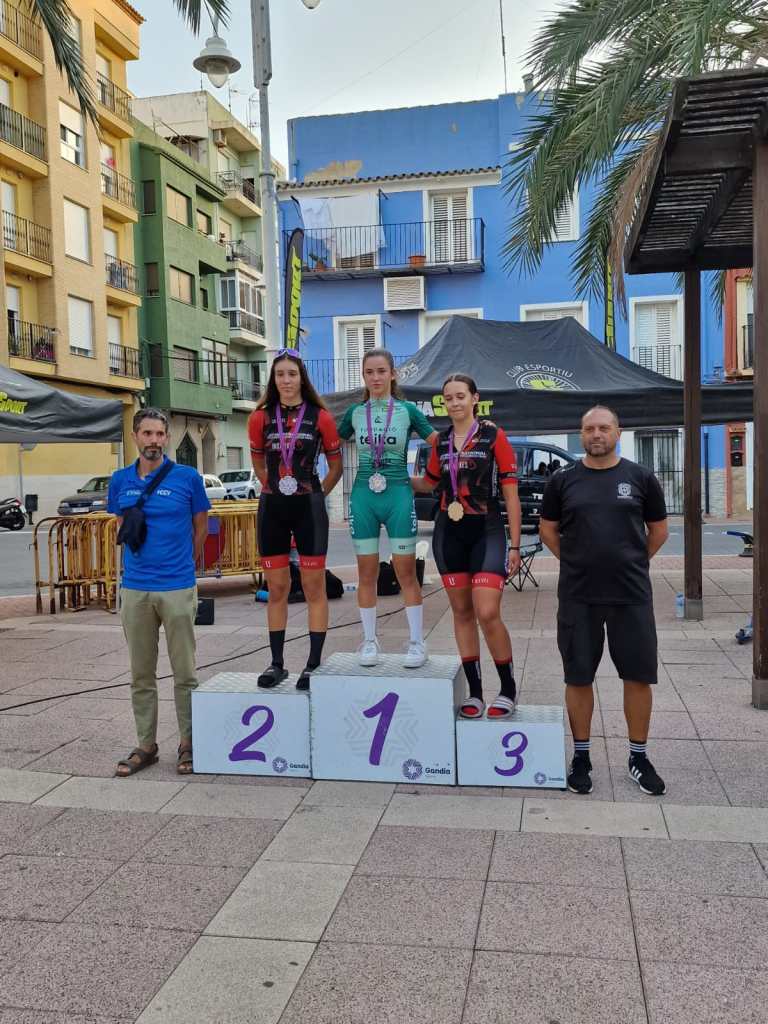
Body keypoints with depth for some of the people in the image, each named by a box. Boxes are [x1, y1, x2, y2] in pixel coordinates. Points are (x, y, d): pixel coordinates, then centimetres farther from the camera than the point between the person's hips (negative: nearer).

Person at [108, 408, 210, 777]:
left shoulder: (187, 477, -3)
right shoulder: (120, 480, 6)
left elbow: (200, 525, 8)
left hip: (178, 587, -3)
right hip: (134, 588, 3)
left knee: (184, 672, 4)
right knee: (141, 674, 10)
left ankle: (188, 743, 17)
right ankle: (146, 745, 21)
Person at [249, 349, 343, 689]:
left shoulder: (320, 417, -2)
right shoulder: (261, 417, 4)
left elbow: (336, 465, 8)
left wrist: (317, 493, 5)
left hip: (308, 507, -2)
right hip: (272, 507, 2)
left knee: (314, 588, 1)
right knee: (276, 589, 8)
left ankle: (314, 665, 8)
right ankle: (277, 664, 17)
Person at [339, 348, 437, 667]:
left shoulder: (407, 410, 2)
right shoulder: (355, 412, 8)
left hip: (398, 496, -2)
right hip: (363, 497, 2)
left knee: (406, 573, 0)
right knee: (366, 574, 7)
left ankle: (417, 641, 10)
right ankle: (369, 641, 17)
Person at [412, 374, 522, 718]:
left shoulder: (494, 436, -4)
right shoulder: (440, 441, 9)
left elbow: (511, 494, -5)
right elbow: (430, 483, 26)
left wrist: (514, 545, -8)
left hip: (486, 531, -5)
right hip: (449, 532, 5)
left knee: (487, 614, -14)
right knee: (462, 612, 7)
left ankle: (508, 690, 6)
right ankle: (475, 692, 17)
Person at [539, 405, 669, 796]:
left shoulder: (640, 477, 3)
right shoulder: (563, 479, 4)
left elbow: (658, 530, 12)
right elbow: (547, 529, 11)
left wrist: (631, 563, 9)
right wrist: (576, 563, 6)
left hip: (631, 595, 0)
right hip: (577, 597, 0)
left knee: (638, 676, 6)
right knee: (579, 678, 6)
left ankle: (639, 757, 22)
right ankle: (581, 756, 21)